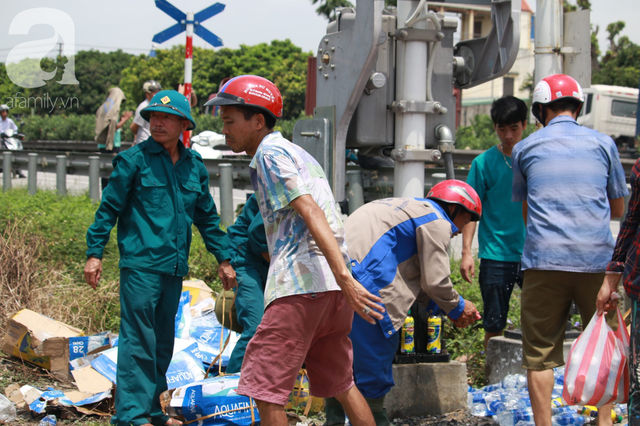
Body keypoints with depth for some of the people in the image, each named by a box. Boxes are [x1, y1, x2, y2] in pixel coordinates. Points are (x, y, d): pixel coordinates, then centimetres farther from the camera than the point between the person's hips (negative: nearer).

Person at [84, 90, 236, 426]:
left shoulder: (194, 166, 13)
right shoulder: (133, 159, -2)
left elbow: (207, 217, 21)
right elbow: (108, 208, 0)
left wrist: (223, 259, 20)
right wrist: (94, 253, -5)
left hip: (174, 268, 6)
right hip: (140, 263, -6)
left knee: (162, 341, 12)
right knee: (138, 339, -8)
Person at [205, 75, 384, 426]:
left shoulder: (270, 154, -4)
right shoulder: (298, 154, 25)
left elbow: (311, 213, -17)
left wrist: (344, 277, -27)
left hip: (300, 284, -10)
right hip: (331, 287, 10)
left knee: (265, 390, -6)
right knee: (341, 384, 20)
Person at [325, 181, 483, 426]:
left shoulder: (413, 208, 31)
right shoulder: (437, 222, 1)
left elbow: (410, 274, 29)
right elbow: (435, 280, -3)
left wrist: (440, 307, 23)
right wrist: (457, 307, 15)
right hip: (359, 275, -10)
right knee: (376, 349, 0)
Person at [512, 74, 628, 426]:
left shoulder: (524, 149, 9)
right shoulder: (603, 144, 9)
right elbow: (618, 209, 18)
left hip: (544, 261, -1)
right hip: (598, 261, 1)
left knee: (540, 354, 4)